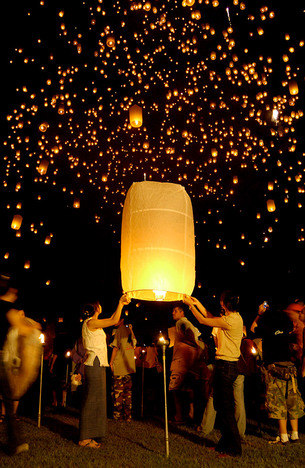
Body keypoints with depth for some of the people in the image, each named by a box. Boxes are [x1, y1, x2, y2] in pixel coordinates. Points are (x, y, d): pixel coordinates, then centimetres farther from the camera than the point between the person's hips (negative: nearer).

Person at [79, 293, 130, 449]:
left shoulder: (93, 323, 16)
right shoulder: (91, 322, -12)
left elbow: (112, 319, 26)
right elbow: (114, 321, -16)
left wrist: (121, 304, 21)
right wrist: (121, 303, -8)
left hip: (97, 364, 10)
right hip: (95, 364, -10)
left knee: (92, 399, 12)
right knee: (92, 399, -6)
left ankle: (87, 436, 18)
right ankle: (85, 438, -1)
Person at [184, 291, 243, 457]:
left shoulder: (230, 320, -20)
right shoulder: (235, 317, 9)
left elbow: (203, 320, -13)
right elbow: (211, 318, 20)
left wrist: (190, 304, -2)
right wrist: (197, 304, 19)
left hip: (226, 366, -10)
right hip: (227, 364, 10)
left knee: (225, 407, 0)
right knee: (220, 405, 17)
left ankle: (234, 448, 10)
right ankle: (225, 443, 29)